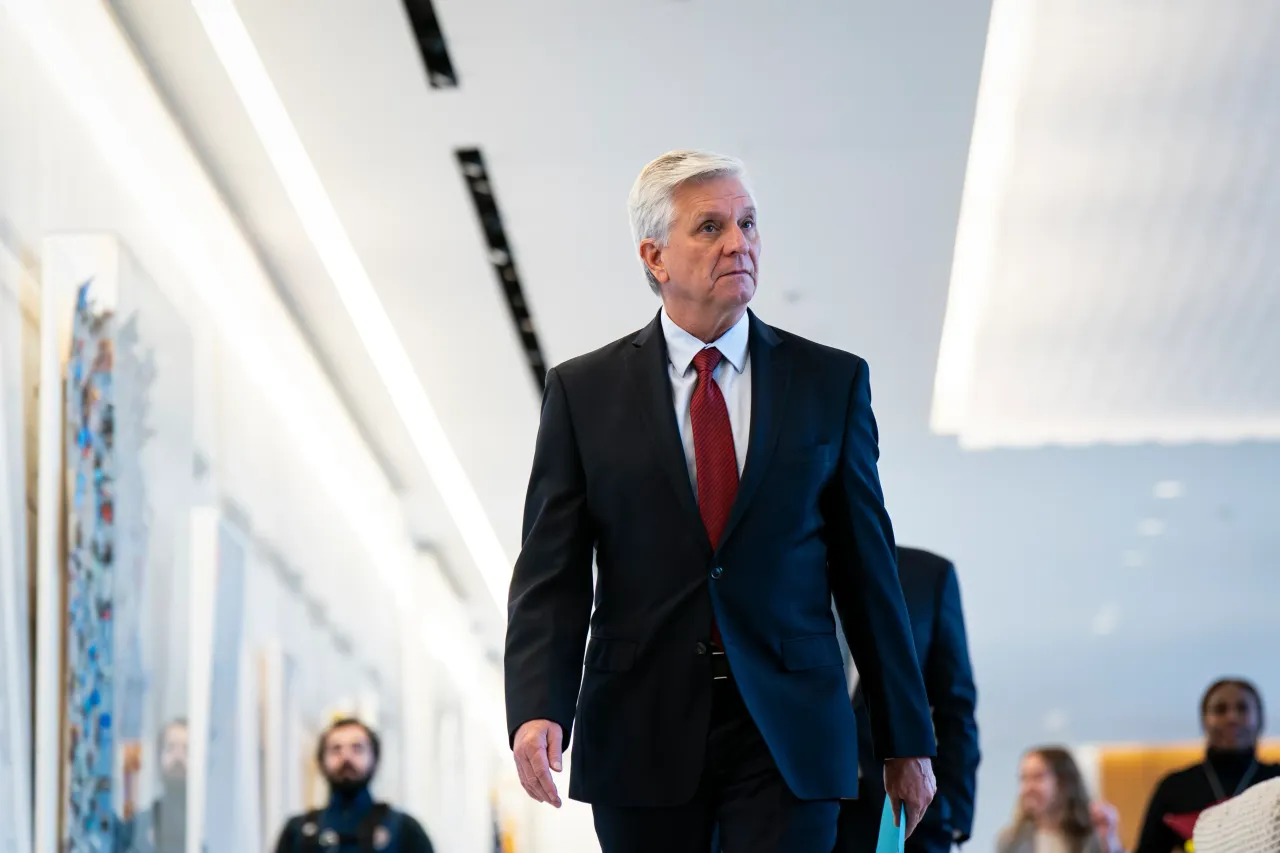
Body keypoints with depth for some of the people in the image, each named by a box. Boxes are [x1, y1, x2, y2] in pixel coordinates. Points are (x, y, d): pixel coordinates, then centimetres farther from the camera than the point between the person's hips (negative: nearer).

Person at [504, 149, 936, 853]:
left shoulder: (831, 381, 7)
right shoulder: (584, 392, 5)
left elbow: (867, 566, 8)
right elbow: (551, 575, 0)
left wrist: (906, 739, 9)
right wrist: (537, 710, -16)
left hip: (788, 736, 0)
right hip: (642, 735, 0)